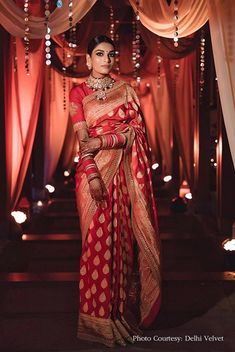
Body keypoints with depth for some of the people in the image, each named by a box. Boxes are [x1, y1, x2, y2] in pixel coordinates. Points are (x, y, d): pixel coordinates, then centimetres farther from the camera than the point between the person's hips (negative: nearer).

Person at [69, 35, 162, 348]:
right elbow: (82, 139, -6)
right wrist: (93, 175, -19)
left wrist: (103, 140, -13)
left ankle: (124, 307, 18)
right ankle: (101, 316, 10)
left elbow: (138, 130, 0)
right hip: (95, 170, -2)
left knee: (124, 236, 5)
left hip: (124, 172, 2)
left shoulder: (125, 90, 11)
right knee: (98, 239, 0)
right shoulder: (78, 93, 4)